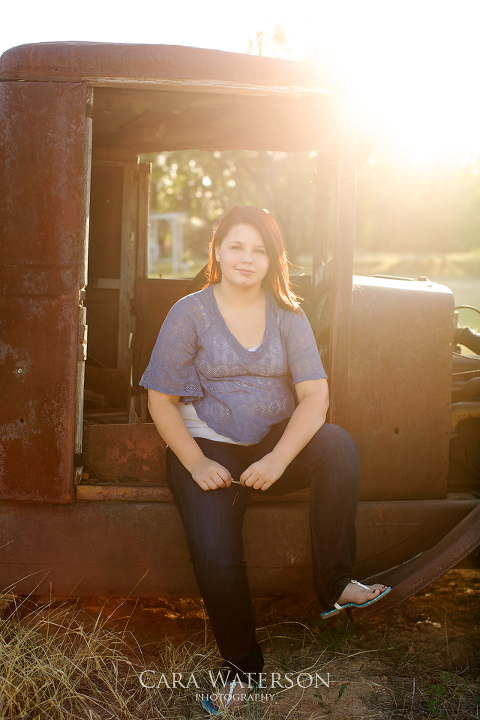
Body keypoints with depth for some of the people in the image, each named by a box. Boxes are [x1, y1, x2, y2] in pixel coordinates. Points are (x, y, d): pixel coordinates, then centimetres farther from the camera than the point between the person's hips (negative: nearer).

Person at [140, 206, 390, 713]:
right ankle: (243, 665, -1)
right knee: (214, 556, -26)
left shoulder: (286, 315, 4)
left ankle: (334, 586, -18)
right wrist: (196, 463, -17)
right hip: (209, 446, -2)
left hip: (277, 443, 2)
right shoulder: (190, 313, -2)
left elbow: (315, 395, -5)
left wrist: (279, 458, -22)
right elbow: (160, 400, -2)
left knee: (338, 445, -30)